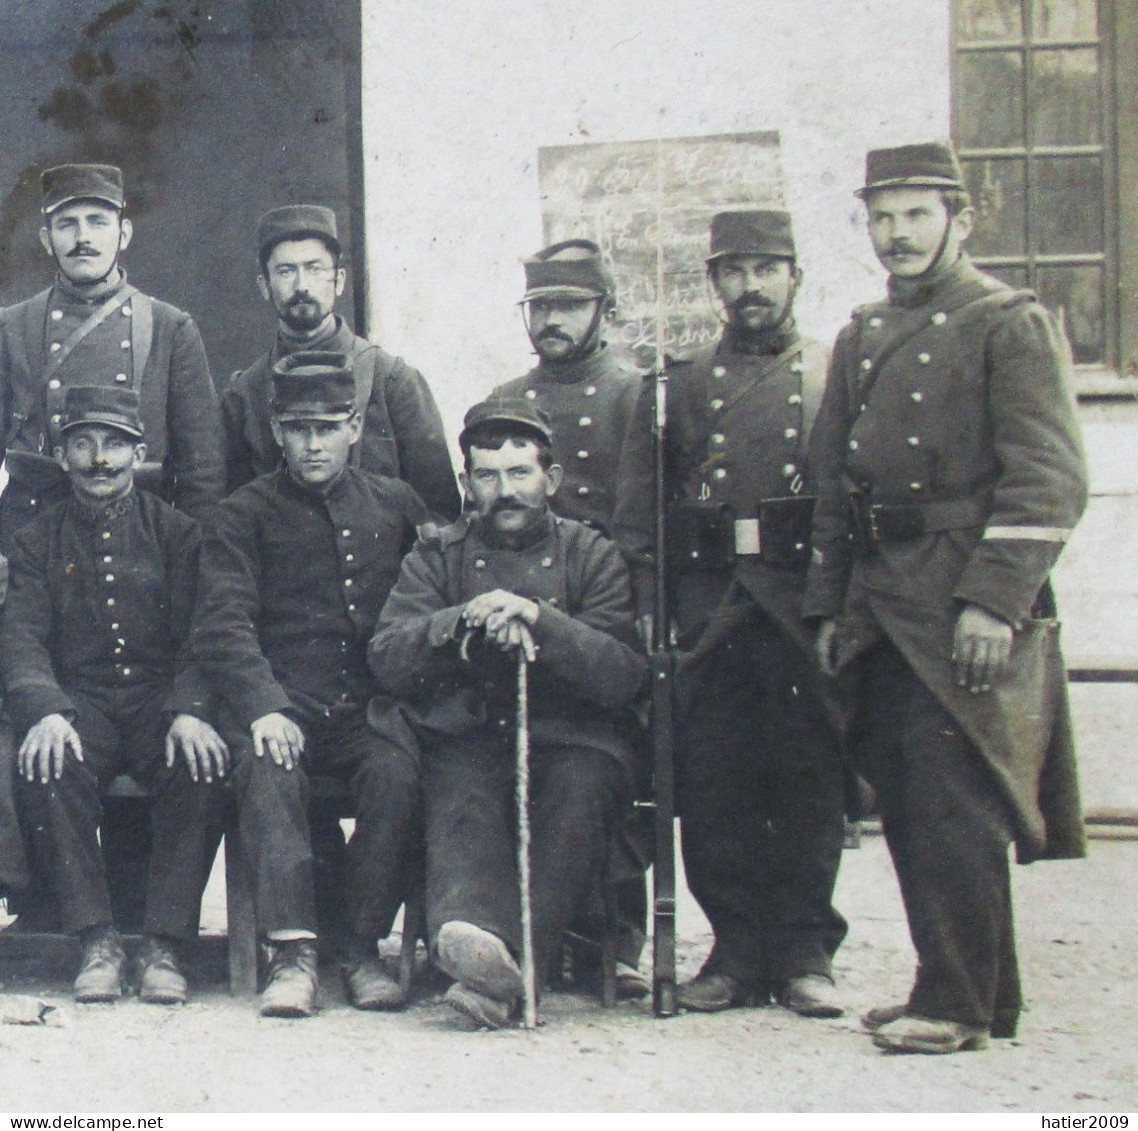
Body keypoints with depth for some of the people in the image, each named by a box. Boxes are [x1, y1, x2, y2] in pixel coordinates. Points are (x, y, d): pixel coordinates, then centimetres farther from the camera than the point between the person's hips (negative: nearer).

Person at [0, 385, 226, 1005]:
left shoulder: (175, 530, 11)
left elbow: (199, 633, 2)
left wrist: (189, 711, -19)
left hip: (161, 701, 0)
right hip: (80, 704, 1)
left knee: (200, 768, -32)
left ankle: (167, 945, -24)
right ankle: (97, 941, -24)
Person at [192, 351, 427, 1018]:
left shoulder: (397, 505, 15)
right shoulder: (246, 513, 8)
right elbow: (225, 625, -2)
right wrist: (264, 708, -19)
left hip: (370, 707, 1)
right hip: (282, 705, -1)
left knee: (398, 771, -30)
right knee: (267, 768, -34)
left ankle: (365, 950, -20)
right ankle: (294, 955, -34)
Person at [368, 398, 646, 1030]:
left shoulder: (592, 556, 13)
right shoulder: (436, 557, 18)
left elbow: (624, 677, -1)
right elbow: (386, 662, 4)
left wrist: (539, 619, -15)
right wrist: (459, 620, -13)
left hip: (570, 739, -1)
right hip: (469, 735, 1)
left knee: (580, 788, -35)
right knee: (458, 790, -34)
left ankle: (504, 966, -49)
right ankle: (468, 931, -60)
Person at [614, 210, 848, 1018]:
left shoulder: (835, 378, 9)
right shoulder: (680, 387, 13)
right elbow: (641, 507, 9)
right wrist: (645, 606, -1)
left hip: (804, 608, -1)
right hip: (707, 608, 2)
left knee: (809, 780, 1)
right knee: (712, 784, 2)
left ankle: (804, 951, 11)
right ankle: (740, 947, 13)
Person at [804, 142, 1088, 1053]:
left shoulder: (1011, 325, -4)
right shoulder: (863, 338, 18)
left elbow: (1049, 481, -11)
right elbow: (835, 486, 20)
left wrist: (993, 600, -18)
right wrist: (830, 606, 14)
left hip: (965, 610, -7)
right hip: (881, 611, 7)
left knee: (953, 806, -8)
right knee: (908, 807, 9)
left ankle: (958, 1006, -2)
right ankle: (979, 988, 20)